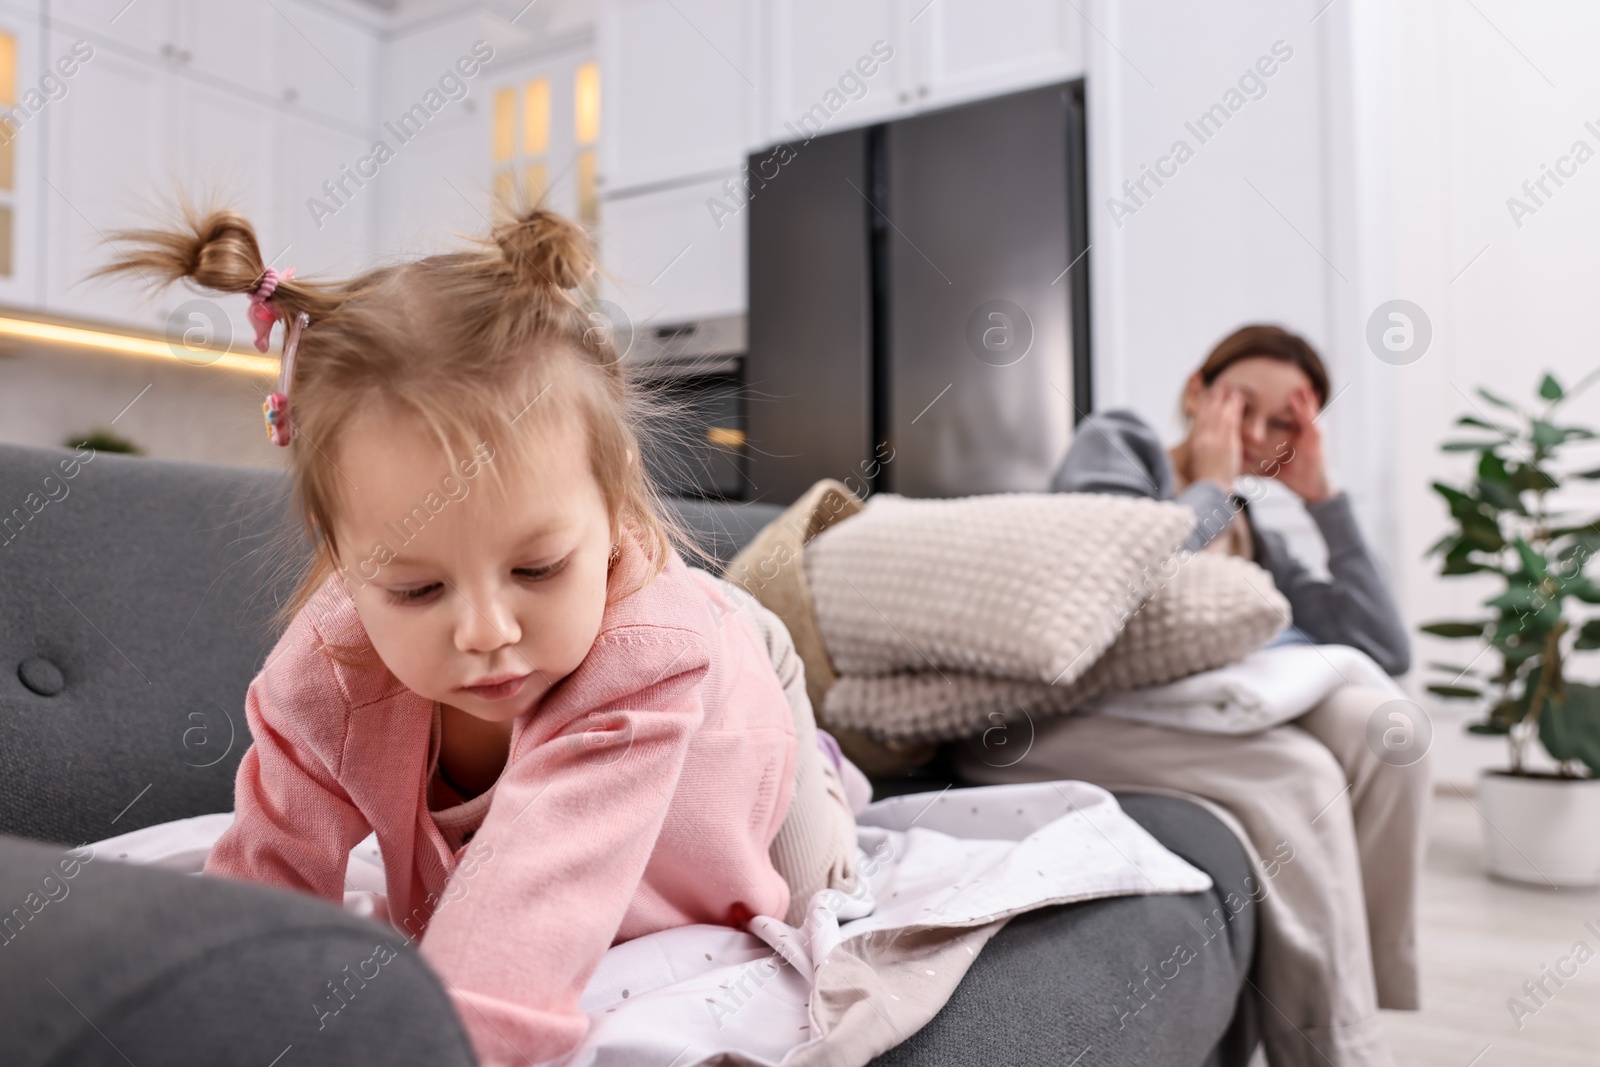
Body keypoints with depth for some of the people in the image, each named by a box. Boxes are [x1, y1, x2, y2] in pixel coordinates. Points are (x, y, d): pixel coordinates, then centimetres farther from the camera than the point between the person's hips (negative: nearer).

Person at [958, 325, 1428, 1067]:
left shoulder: (1259, 547, 22)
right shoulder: (1114, 443, 7)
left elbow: (1386, 651, 10)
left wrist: (1324, 495, 11)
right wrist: (1211, 487, 2)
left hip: (1170, 719, 6)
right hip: (1037, 719, -6)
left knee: (1378, 722, -13)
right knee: (1295, 773, -24)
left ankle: (1357, 993, -6)